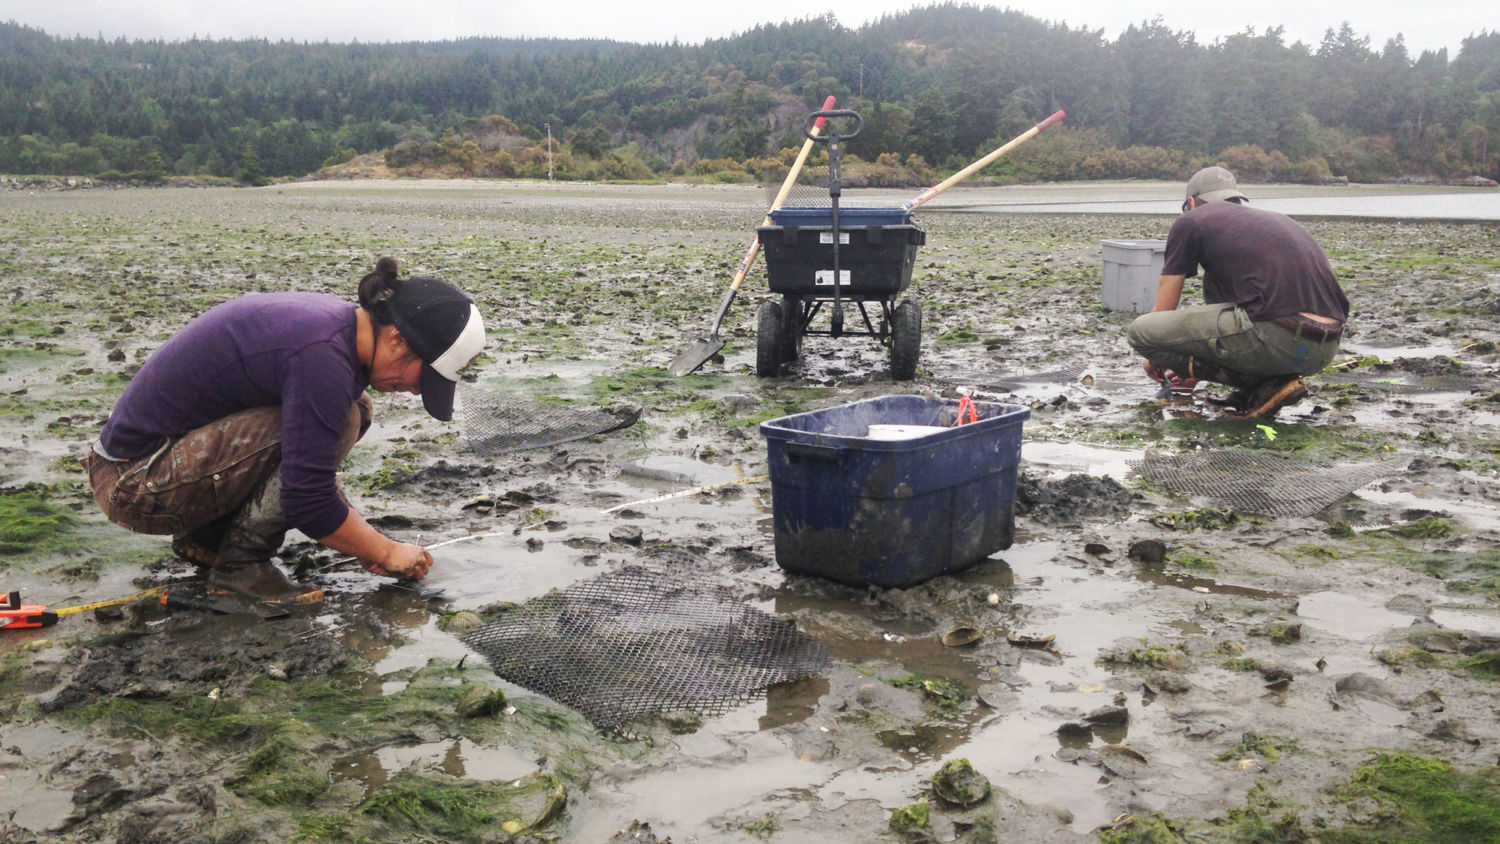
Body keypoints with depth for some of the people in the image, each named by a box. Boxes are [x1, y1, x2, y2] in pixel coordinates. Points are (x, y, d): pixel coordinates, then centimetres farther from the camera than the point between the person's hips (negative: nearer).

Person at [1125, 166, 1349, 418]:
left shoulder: (1190, 221, 12)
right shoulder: (1278, 219, 32)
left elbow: (1163, 311, 16)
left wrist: (1154, 357, 39)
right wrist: (1198, 372, 50)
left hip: (1277, 338, -8)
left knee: (1139, 331, 1)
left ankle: (1265, 384, 0)